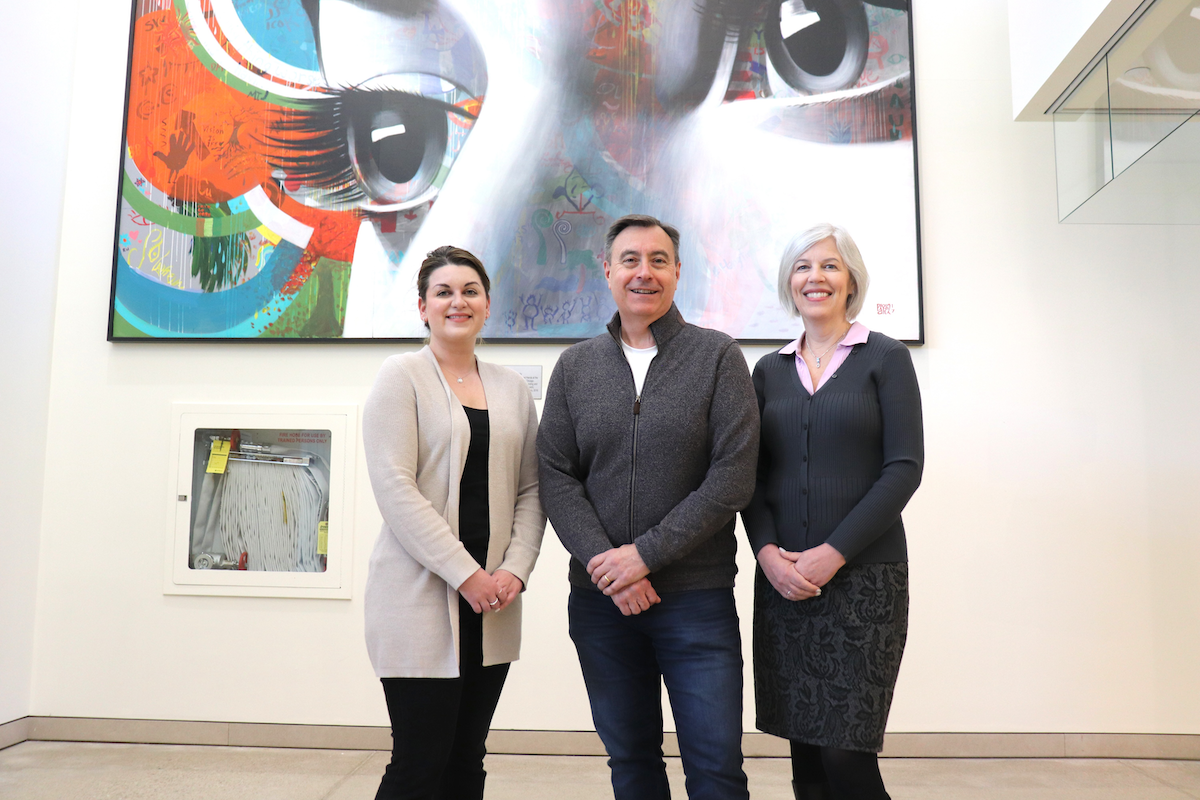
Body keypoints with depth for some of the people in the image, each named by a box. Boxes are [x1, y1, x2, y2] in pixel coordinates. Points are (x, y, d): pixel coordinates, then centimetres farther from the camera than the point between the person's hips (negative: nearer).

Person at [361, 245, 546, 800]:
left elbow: (530, 489, 11)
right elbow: (395, 487, -11)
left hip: (492, 603, 5)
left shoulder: (512, 388, 13)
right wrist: (466, 573, -15)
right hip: (420, 598, -5)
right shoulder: (403, 376, -2)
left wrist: (516, 568, -5)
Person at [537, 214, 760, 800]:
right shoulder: (575, 366, 7)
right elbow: (555, 475, 2)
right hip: (601, 596, 3)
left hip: (697, 597, -2)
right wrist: (602, 562, -12)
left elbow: (733, 477, -9)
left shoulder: (718, 357, -1)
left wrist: (647, 554, -14)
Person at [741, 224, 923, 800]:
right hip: (782, 578, 3)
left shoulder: (886, 358, 2)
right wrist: (768, 551, -6)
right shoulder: (770, 369, 12)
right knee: (805, 752, 7)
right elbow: (751, 473, 10)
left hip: (863, 574, -3)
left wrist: (834, 553, -12)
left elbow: (904, 468, -6)